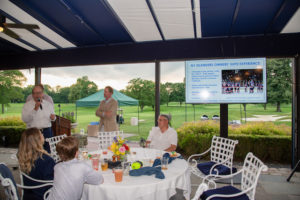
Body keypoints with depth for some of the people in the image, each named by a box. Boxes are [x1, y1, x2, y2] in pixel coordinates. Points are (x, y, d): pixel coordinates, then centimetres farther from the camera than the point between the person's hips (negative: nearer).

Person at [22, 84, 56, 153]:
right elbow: (24, 119, -11)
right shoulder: (27, 105, 1)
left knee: (48, 152, 1)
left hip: (47, 132, 3)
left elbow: (52, 118, 21)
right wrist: (35, 109, -20)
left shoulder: (49, 104, 12)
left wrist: (53, 118, -3)